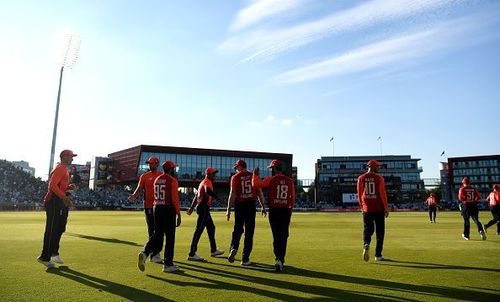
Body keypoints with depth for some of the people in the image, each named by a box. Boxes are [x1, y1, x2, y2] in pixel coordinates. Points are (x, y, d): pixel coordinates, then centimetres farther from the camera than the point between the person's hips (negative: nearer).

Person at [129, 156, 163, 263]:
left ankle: (157, 252, 24)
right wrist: (134, 196, -25)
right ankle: (153, 254, 7)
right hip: (149, 206, -2)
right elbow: (139, 189, -5)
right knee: (151, 231, 1)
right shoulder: (144, 176, 4)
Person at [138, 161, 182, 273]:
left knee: (157, 234, 14)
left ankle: (145, 253, -10)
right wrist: (178, 214, -11)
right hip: (168, 209, -6)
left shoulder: (157, 179, 11)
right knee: (170, 237, 3)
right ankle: (168, 264, 9)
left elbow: (156, 196, 14)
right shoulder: (173, 180, -9)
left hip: (157, 208, 6)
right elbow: (175, 199, -15)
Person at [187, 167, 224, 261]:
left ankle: (213, 250, 30)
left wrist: (192, 207, 27)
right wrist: (217, 196, -36)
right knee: (199, 230, -8)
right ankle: (192, 254, -4)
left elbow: (196, 195, 23)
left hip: (200, 207, 11)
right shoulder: (207, 182, -12)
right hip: (204, 208, -11)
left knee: (211, 228, 19)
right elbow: (208, 191, -36)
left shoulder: (203, 182, 19)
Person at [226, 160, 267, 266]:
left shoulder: (235, 177, 0)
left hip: (239, 205, -1)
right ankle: (245, 259, 7)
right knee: (249, 233, 5)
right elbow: (260, 192, 5)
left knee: (238, 229, 15)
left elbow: (232, 194, -6)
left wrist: (228, 210, -4)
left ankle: (233, 248, -9)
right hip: (251, 205, 1)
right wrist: (263, 207, 10)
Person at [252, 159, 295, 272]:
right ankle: (281, 260, 14)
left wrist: (255, 174, 8)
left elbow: (256, 184, -9)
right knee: (283, 236, 11)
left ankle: (278, 258, -9)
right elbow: (293, 197, 9)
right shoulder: (289, 181, 5)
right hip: (286, 211, 2)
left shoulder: (271, 179, -6)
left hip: (274, 211, -2)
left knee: (276, 236, 5)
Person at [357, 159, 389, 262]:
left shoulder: (361, 178, 3)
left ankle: (366, 244, -21)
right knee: (380, 232, 8)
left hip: (366, 209, 2)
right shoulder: (379, 178, -5)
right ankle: (378, 255, 11)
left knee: (367, 229, 9)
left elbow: (359, 194, 6)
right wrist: (386, 208, -1)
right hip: (378, 208, -2)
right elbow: (383, 194, -8)